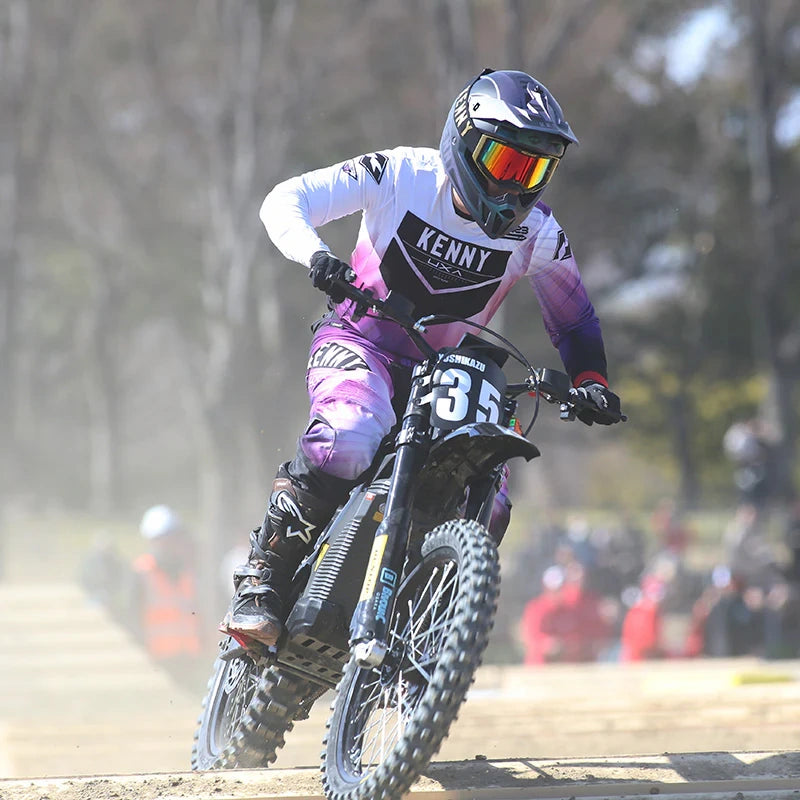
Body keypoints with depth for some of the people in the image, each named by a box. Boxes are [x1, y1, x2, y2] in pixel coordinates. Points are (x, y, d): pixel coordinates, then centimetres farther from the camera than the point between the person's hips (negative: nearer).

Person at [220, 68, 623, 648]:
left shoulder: (537, 232, -5)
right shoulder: (401, 175, -13)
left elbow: (574, 319, 11)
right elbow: (286, 201, -14)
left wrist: (591, 383, -8)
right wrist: (316, 255, -35)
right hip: (359, 342, -4)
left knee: (487, 512, -14)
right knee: (348, 442, -36)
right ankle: (261, 583, -26)